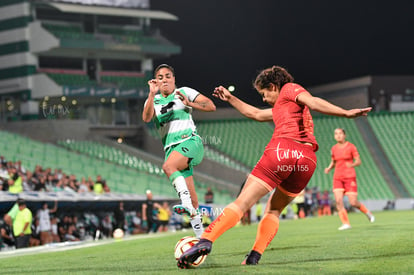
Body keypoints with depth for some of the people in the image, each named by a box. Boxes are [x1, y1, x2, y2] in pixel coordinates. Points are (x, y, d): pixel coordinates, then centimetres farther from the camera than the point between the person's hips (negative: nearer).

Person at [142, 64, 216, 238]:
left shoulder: (184, 92, 9)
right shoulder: (153, 100, 15)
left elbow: (211, 106, 4)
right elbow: (146, 118, -7)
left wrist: (189, 104, -9)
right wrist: (152, 94, -16)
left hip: (190, 141, -4)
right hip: (171, 148, 4)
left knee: (168, 166, -35)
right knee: (192, 201, 0)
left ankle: (186, 204, -44)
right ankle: (200, 234, 5)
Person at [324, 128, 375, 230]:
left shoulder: (351, 147, -4)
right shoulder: (334, 149, 8)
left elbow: (358, 161, -5)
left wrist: (352, 165, -26)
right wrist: (329, 168, 1)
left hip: (349, 177, -4)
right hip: (338, 178, 4)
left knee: (353, 202, -7)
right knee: (338, 201, -14)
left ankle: (367, 212, 24)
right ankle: (346, 223, -8)